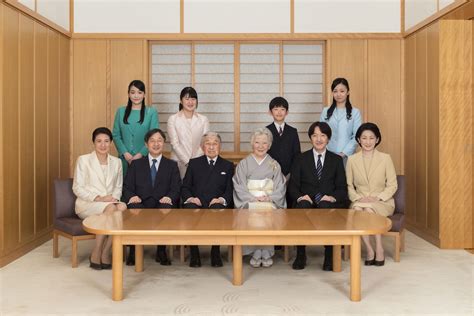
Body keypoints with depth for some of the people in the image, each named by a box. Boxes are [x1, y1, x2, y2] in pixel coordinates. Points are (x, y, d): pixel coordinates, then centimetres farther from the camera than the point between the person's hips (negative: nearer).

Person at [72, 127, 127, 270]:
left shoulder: (116, 162, 12)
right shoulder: (83, 160, 0)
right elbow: (77, 188, -4)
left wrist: (115, 198, -8)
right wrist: (98, 198, -16)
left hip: (110, 203, 4)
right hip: (87, 204, -3)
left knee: (122, 207, -32)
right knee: (111, 208, -35)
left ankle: (105, 252, -22)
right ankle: (96, 253, -22)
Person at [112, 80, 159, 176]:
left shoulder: (151, 112, 0)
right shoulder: (121, 111, 7)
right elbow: (116, 135, 5)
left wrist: (141, 154, -12)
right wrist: (125, 153, -8)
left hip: (144, 157, -2)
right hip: (124, 158, 2)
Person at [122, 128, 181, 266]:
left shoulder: (172, 165, 19)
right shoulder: (136, 164, 20)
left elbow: (176, 188, 7)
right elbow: (127, 187, 11)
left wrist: (170, 197, -16)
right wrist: (132, 196, -13)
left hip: (162, 204, 0)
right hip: (141, 204, 0)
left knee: (167, 208, -36)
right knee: (134, 207, -35)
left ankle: (161, 251, -18)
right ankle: (133, 251, -18)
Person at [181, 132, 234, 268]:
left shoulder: (228, 166, 19)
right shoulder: (194, 163, 20)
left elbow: (230, 190, 9)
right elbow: (185, 187, 13)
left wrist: (222, 199, -12)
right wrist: (189, 198, -8)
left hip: (217, 205, 0)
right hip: (196, 204, 1)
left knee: (218, 209, -36)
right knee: (190, 209, -34)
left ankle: (216, 252, -21)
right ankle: (194, 254, -22)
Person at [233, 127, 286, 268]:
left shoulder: (274, 165, 17)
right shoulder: (243, 164, 13)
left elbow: (280, 187, 9)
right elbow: (239, 187, 4)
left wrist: (269, 198, -10)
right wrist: (252, 198, -12)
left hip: (270, 202, 1)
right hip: (249, 201, 0)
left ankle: (267, 253, -20)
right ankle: (256, 252, -22)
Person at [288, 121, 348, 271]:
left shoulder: (336, 160, 16)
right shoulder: (301, 159, 15)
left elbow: (342, 188, 9)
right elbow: (292, 186, 8)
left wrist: (333, 197, -13)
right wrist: (300, 197, -14)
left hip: (328, 204, 0)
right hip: (306, 202, 0)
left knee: (324, 206, -36)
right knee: (302, 205, -35)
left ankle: (329, 256, -25)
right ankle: (300, 255, -23)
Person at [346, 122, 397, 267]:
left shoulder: (385, 158, 2)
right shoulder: (352, 159, 6)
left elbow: (392, 185, 1)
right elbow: (348, 185, 7)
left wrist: (378, 197, -14)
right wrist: (358, 198, -11)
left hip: (382, 202, -1)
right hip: (360, 201, 1)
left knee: (369, 209, -34)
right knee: (357, 210, -33)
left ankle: (379, 249, -21)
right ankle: (369, 250, -21)